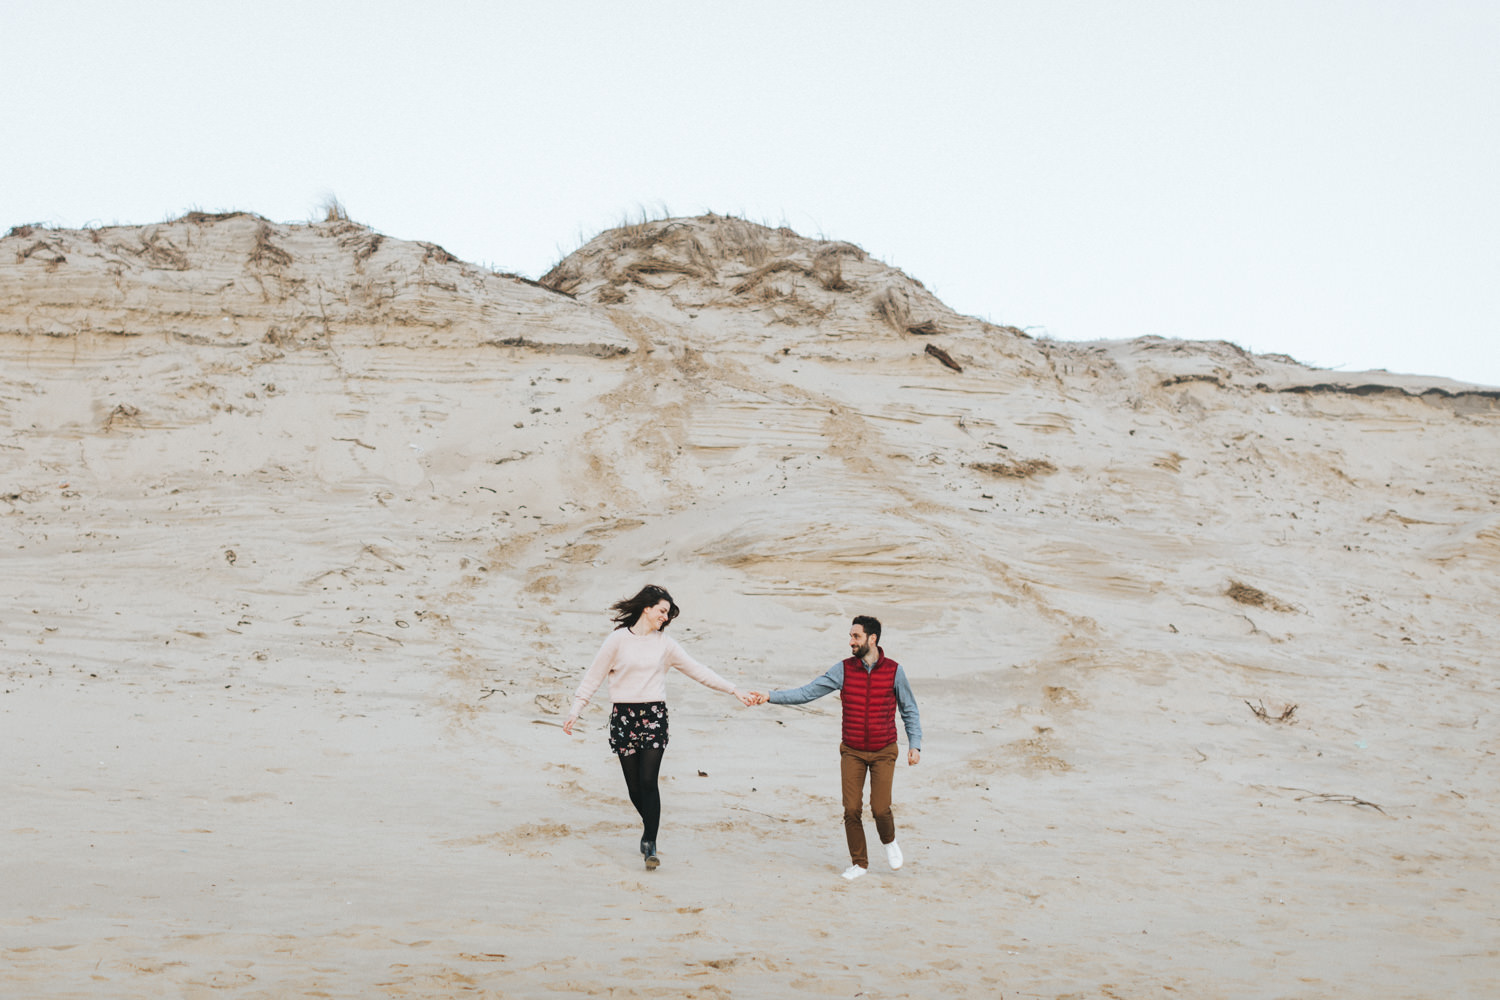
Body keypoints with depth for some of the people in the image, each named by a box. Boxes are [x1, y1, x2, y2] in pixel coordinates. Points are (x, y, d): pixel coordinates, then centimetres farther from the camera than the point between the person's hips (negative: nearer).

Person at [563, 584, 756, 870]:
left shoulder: (665, 643, 8)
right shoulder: (619, 639, 0)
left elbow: (697, 670, 10)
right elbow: (594, 675, 4)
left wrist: (734, 690, 7)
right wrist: (575, 710, 0)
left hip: (654, 716, 1)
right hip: (624, 717, -1)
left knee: (648, 780, -10)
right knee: (633, 782, 3)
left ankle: (650, 844, -7)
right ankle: (650, 826, 28)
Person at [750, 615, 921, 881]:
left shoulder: (893, 671, -6)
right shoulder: (844, 670, -4)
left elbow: (909, 711, 4)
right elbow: (808, 692, -7)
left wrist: (915, 745, -5)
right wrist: (771, 696, -17)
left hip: (883, 752, -1)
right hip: (852, 752, 2)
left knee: (880, 808, -10)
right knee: (852, 809, -4)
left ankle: (889, 841, 23)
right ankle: (859, 863, 15)